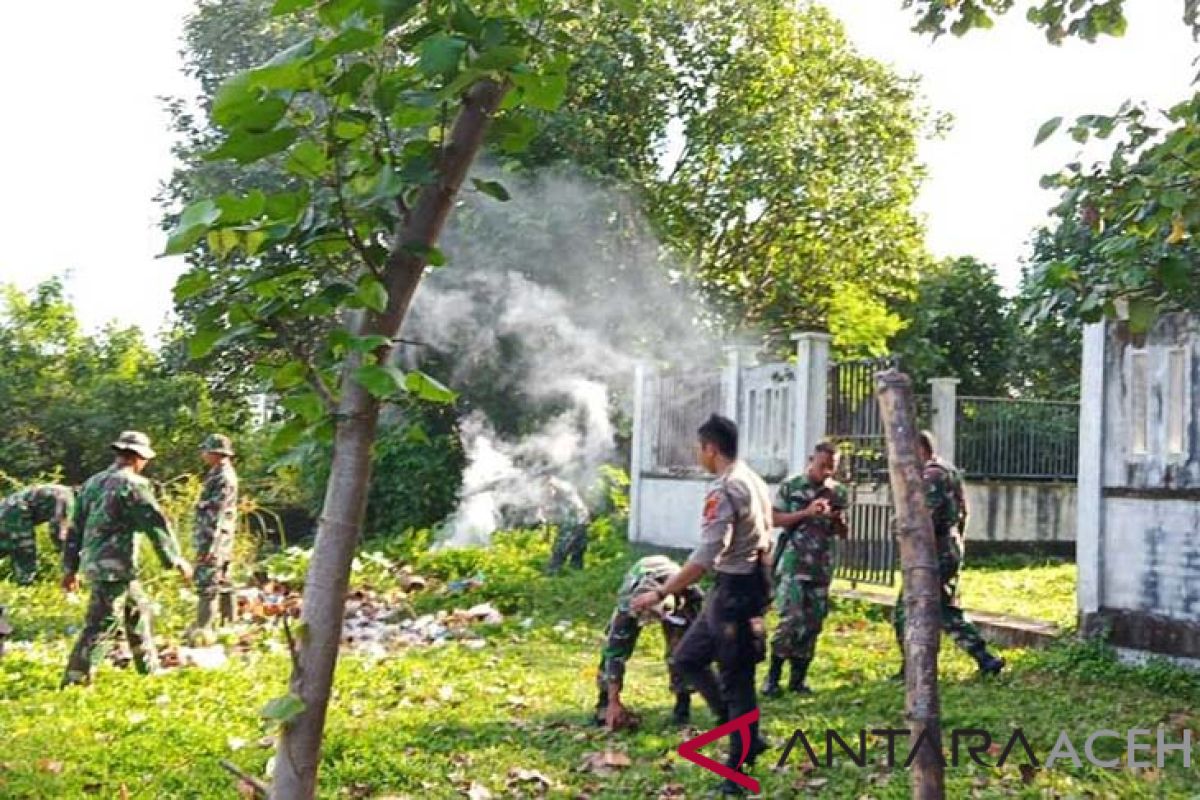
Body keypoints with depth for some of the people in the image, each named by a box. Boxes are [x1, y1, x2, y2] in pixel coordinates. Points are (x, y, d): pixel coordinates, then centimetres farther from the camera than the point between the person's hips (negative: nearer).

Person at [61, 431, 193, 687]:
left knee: (138, 609, 20)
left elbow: (76, 528, 16)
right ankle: (74, 680, -3)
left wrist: (70, 568, 21)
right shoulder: (133, 485, -13)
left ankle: (149, 668, 29)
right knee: (100, 624, -4)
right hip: (114, 567, -9)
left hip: (93, 562, 9)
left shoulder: (93, 482, 13)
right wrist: (176, 560, -4)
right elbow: (156, 524, -12)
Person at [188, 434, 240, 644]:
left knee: (207, 584, -11)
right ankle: (228, 624, 19)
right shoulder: (223, 474, 16)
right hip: (221, 539, 10)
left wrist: (210, 545, -23)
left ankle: (202, 630, -12)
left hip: (213, 537, -10)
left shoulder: (222, 476, -16)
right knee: (222, 584, 13)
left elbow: (217, 513, -21)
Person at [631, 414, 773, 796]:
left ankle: (739, 770, 11)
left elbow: (706, 557, -26)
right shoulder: (754, 481, 11)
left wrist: (660, 594, -24)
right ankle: (744, 736, 22)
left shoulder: (723, 491, -19)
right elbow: (763, 538, 15)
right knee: (687, 658, 17)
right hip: (750, 585, 10)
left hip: (733, 591, -10)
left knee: (736, 679, 0)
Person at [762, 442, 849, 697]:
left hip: (822, 566, 4)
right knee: (792, 618, -12)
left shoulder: (839, 492, 8)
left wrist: (836, 518, -11)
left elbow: (843, 534, 11)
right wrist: (807, 513, -16)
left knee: (813, 622, 6)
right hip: (793, 562, -4)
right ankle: (773, 676, -2)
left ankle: (798, 678, 15)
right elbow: (775, 519, -5)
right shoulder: (790, 486, -2)